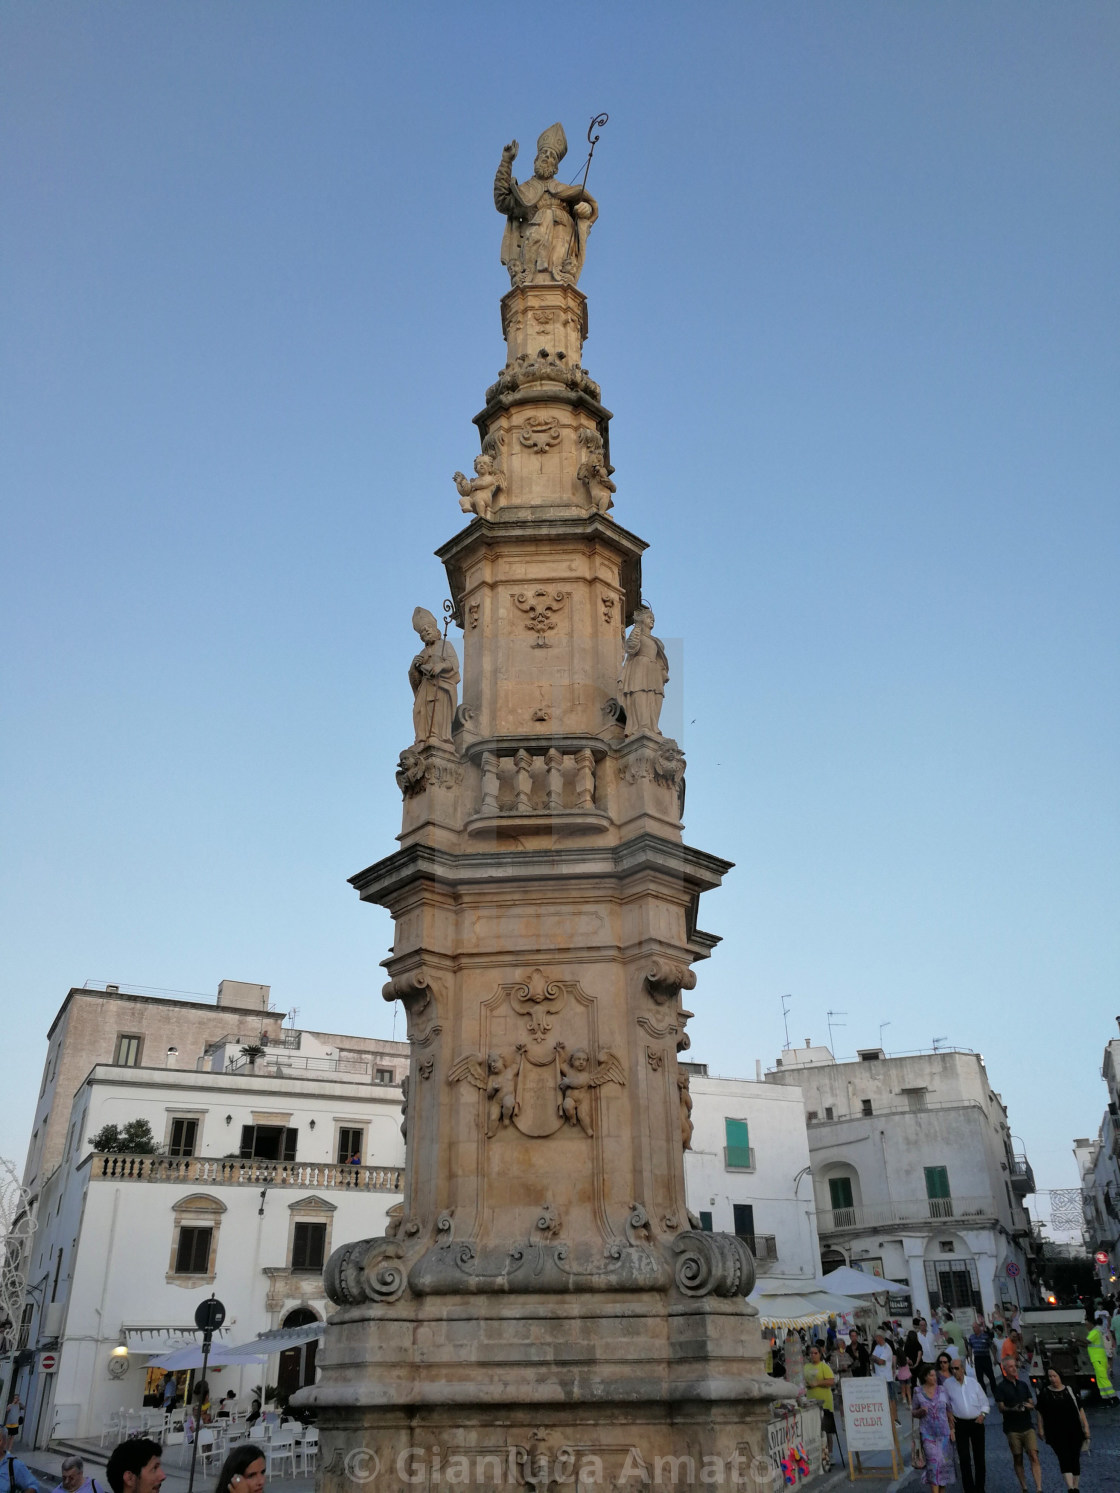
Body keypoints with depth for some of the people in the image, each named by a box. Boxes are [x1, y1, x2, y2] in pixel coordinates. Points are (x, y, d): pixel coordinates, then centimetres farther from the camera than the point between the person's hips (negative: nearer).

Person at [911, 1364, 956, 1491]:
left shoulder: (942, 1390, 0)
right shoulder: (918, 1392, -4)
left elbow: (949, 1411, 6)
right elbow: (914, 1412, 4)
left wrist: (952, 1429, 3)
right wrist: (921, 1411, -17)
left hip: (944, 1432, 2)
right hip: (927, 1432, -2)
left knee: (944, 1461, 8)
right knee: (933, 1461, -9)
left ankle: (942, 1489, 24)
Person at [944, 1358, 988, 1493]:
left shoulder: (973, 1382, -3)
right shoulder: (948, 1383, -6)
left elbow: (984, 1400, 5)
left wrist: (982, 1414, -7)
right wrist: (949, 1414, 0)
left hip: (977, 1422, 1)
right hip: (960, 1423, -1)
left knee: (979, 1456, 10)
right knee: (964, 1458, -4)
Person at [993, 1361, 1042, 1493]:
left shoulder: (1023, 1384, 13)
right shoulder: (1001, 1387, -1)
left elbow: (1032, 1405, 16)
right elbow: (1001, 1408, -6)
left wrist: (1028, 1405, -8)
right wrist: (1013, 1409, -24)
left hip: (1027, 1426, 3)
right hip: (1012, 1429, -3)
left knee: (1034, 1457, -8)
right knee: (1018, 1459, 4)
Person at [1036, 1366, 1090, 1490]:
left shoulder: (1070, 1390, 7)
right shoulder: (1044, 1393, 2)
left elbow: (1080, 1409, 10)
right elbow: (1040, 1412, 5)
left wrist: (1085, 1426, 4)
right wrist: (1041, 1429, 0)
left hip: (1074, 1432, 2)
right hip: (1056, 1434, -2)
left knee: (1075, 1459, 8)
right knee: (1064, 1459, -15)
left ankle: (1076, 1487, 20)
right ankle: (1070, 1488, -21)